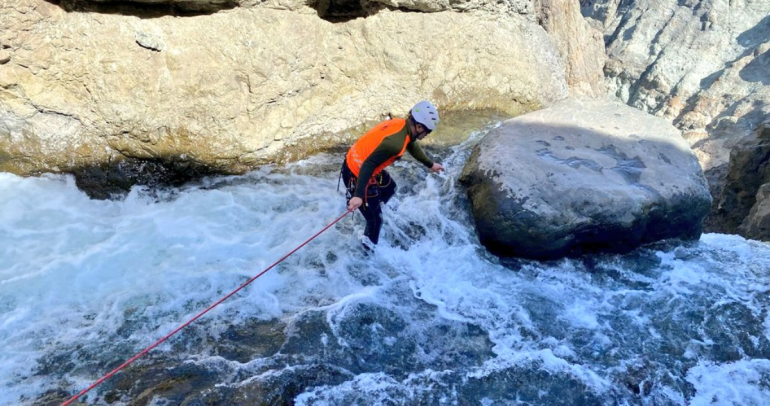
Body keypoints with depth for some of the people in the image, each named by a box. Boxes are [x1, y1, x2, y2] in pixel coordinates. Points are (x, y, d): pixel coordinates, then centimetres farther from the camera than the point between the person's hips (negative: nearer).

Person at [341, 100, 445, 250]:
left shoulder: (401, 124, -1)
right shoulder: (395, 142, -32)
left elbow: (412, 147, 19)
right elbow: (368, 165, -35)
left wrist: (431, 164, 33)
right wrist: (358, 195, -40)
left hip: (356, 161, 10)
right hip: (357, 173, -9)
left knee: (389, 188, 33)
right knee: (375, 219, 6)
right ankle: (370, 249, 29)